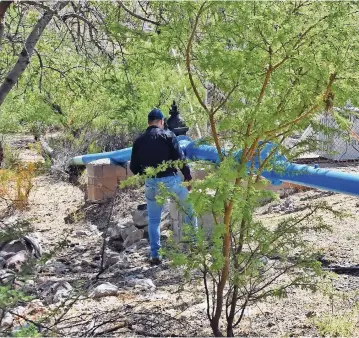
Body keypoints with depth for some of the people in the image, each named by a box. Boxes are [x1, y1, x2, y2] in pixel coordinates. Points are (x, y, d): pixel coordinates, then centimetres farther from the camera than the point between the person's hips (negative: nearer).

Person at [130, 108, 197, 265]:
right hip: (171, 179, -3)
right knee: (190, 207, 21)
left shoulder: (139, 141, 6)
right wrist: (188, 177, 0)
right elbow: (180, 158, -10)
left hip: (151, 183, 3)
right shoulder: (168, 135, -5)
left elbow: (134, 168, 7)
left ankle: (155, 255, 11)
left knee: (153, 220, 13)